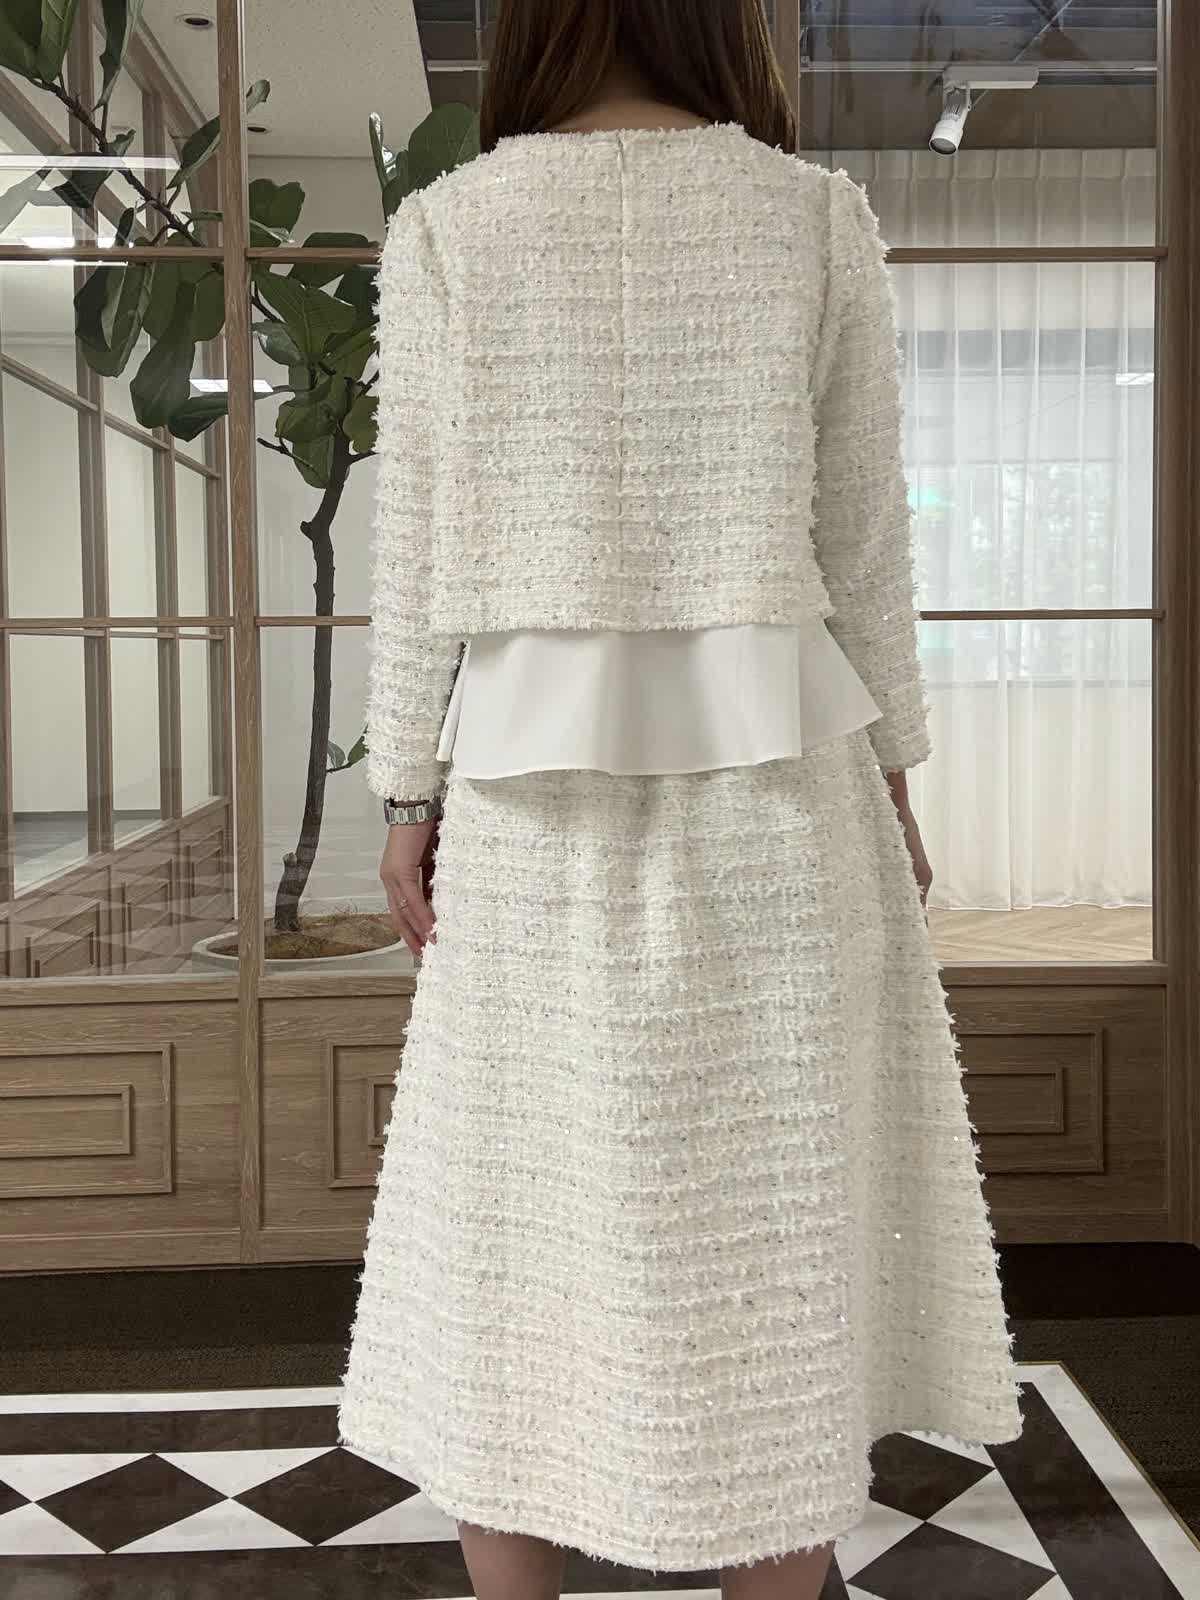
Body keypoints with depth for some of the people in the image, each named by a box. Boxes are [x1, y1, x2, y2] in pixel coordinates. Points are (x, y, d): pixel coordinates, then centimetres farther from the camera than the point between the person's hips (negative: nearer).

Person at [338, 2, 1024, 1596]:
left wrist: (406, 789, 7)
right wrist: (891, 768, 11)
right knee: (773, 1207, 10)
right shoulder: (818, 215, 1)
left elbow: (418, 541, -1)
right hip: (771, 764, 0)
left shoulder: (445, 227, 0)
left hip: (537, 770, 0)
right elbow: (865, 533, 2)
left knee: (522, 1200, 11)